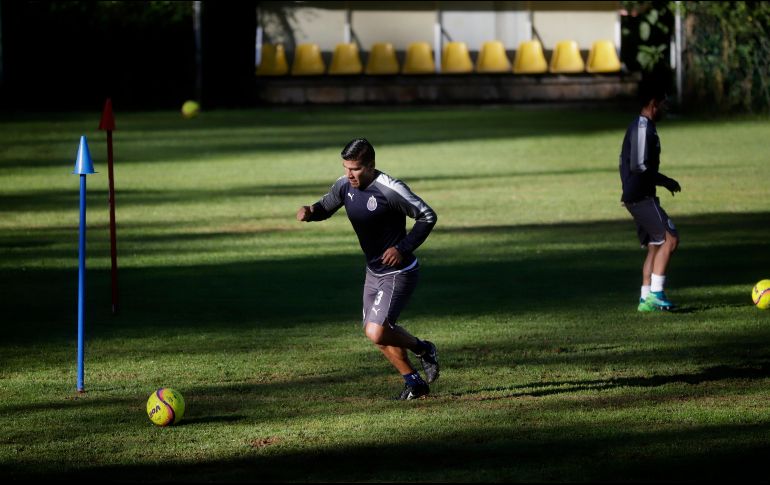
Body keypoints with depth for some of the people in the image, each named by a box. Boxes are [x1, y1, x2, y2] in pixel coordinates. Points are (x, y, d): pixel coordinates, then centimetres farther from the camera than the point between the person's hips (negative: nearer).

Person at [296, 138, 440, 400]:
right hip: (373, 271, 8)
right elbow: (326, 206, 14)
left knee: (377, 333, -18)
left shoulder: (391, 190, -24)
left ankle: (422, 349, 9)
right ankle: (414, 382, 29)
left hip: (398, 273, -8)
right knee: (376, 332, 14)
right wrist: (310, 211, -10)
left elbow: (427, 217, -15)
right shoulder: (345, 185, -3)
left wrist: (403, 248, -22)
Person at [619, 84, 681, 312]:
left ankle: (646, 299, 8)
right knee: (670, 238, -13)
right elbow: (639, 166, -22)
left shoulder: (638, 126, 17)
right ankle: (655, 293, -15)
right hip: (641, 197, -10)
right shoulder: (643, 128, -15)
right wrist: (665, 181, -12)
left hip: (635, 196, 10)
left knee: (655, 246, 10)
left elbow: (626, 163, 22)